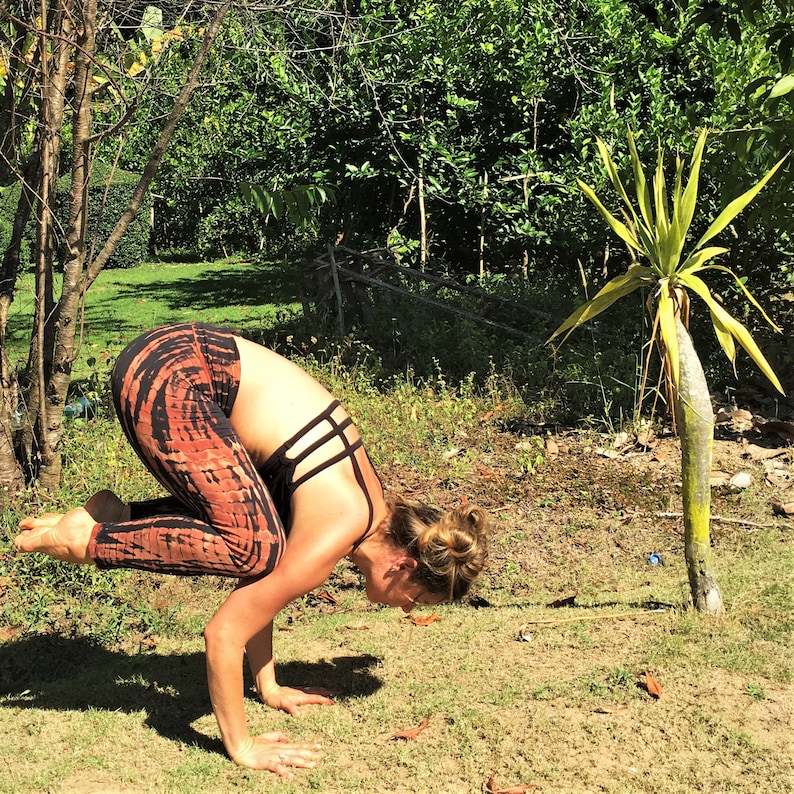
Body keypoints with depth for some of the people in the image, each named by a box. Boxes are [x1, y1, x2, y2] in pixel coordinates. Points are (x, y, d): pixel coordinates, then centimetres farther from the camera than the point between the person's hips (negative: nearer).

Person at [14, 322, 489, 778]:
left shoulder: (372, 506, 10)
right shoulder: (335, 536, -15)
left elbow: (260, 587, 20)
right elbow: (223, 633, -13)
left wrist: (270, 688, 24)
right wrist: (242, 748, -3)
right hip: (166, 377, -8)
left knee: (257, 542, 13)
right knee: (254, 549, -19)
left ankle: (113, 515, 12)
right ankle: (89, 539, -7)